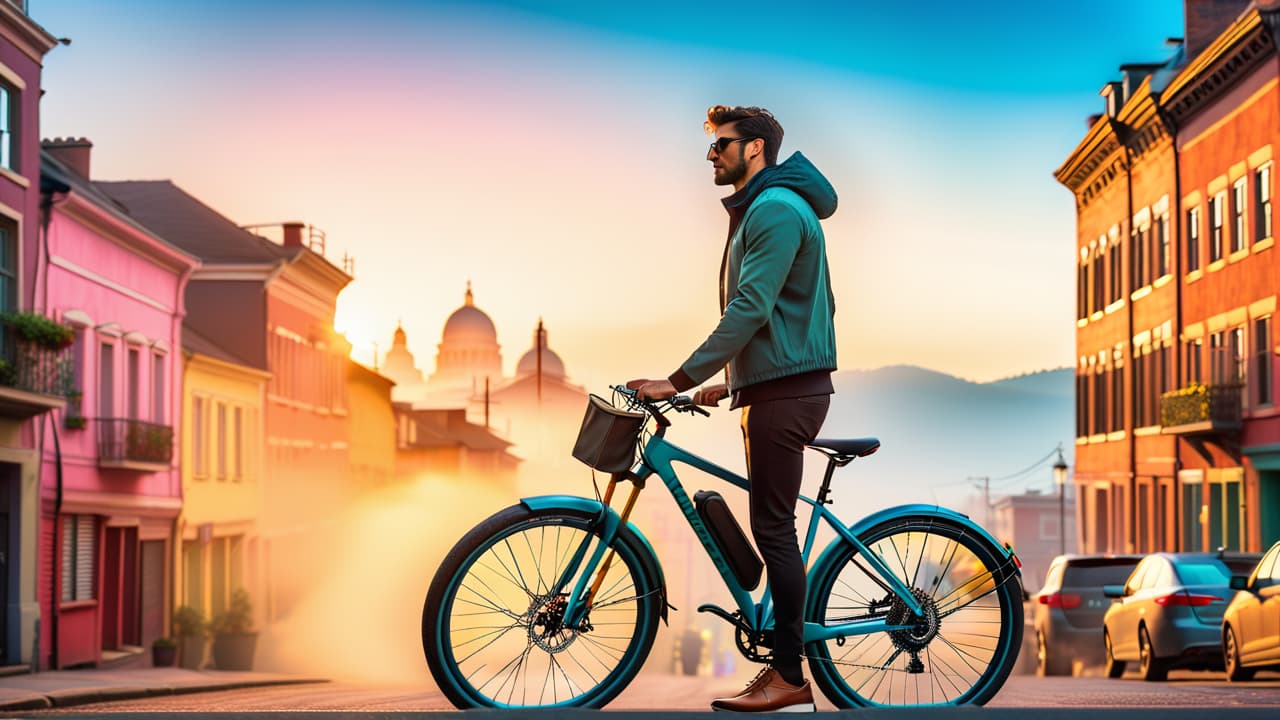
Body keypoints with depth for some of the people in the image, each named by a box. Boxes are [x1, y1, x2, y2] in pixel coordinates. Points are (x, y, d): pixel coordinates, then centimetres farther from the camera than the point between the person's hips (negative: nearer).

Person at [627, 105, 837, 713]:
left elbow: (749, 310, -22)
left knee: (774, 528, -9)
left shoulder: (776, 208, -13)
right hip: (771, 386, 11)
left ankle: (790, 680, -6)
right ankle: (785, 666, 14)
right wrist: (728, 379, 22)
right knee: (773, 528, 10)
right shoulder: (758, 209, 20)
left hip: (785, 390, -11)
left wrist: (679, 381, -23)